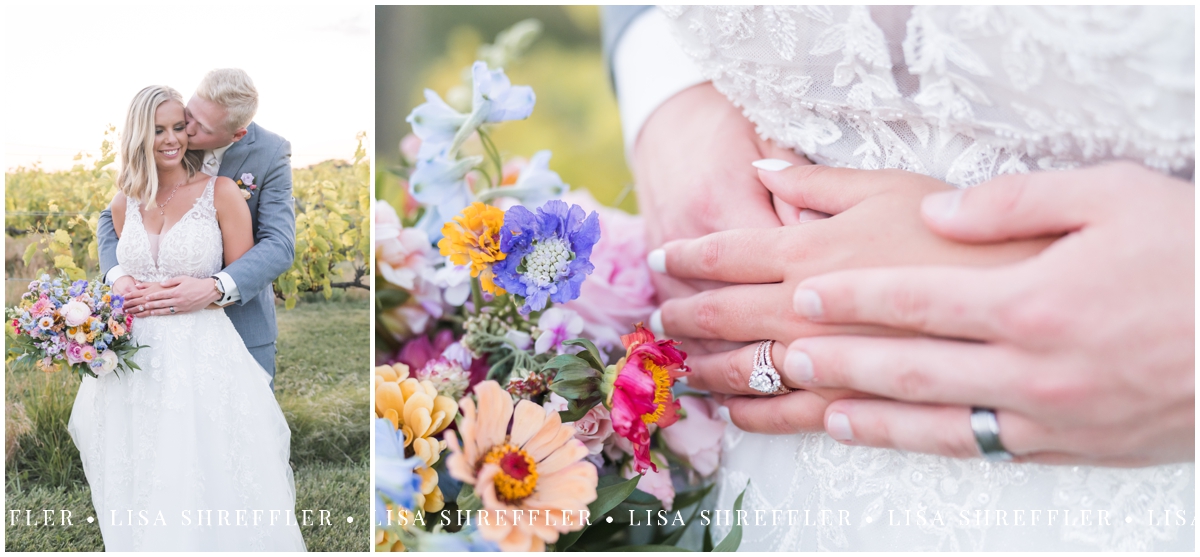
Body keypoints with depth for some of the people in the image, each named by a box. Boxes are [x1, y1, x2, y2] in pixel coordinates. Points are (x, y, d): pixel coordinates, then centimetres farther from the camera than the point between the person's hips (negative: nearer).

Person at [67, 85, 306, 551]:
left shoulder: (221, 193, -3)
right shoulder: (124, 203, 10)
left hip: (203, 359, -4)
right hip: (136, 363, 4)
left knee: (205, 493, -2)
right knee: (141, 490, 12)